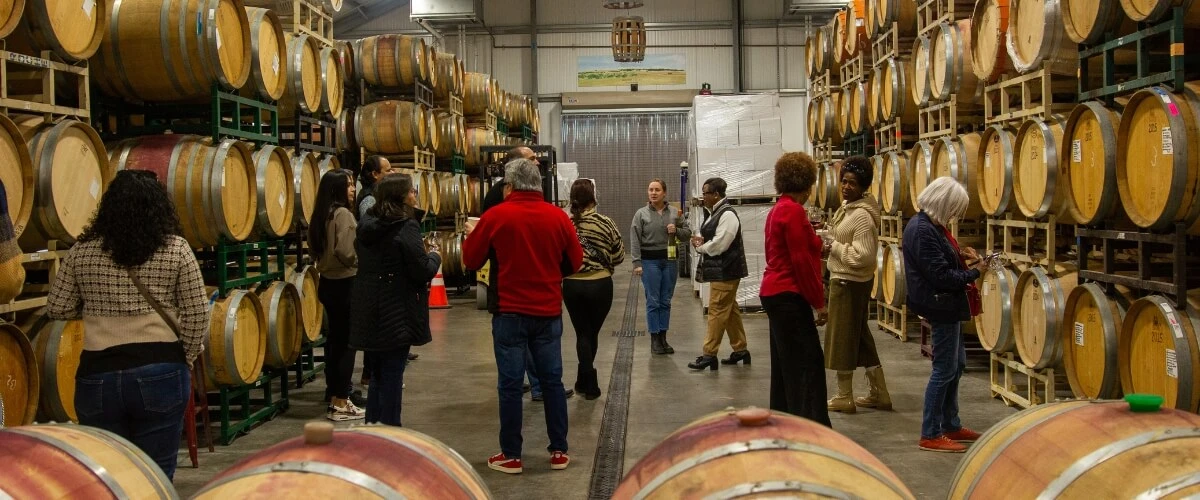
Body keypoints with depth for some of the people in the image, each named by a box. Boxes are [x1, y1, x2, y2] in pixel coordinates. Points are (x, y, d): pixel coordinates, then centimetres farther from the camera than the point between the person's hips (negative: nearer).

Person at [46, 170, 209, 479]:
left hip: (97, 375, 2)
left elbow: (57, 309, 9)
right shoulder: (176, 249, -1)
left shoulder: (81, 252, 4)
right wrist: (186, 359, 10)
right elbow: (197, 313, -2)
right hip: (161, 373, -2)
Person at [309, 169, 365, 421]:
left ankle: (334, 396, 24)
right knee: (346, 343, -3)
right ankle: (341, 404, 0)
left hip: (327, 282, 9)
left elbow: (315, 249, 17)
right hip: (344, 284, -9)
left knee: (335, 340, 16)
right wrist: (362, 262, -8)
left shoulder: (321, 214, 10)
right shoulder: (343, 214, -16)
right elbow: (346, 252, -24)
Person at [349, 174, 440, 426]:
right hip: (396, 315, -7)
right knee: (392, 378, 1)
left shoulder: (366, 225, 8)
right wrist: (435, 257, 5)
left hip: (368, 314, 7)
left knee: (377, 377, 16)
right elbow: (423, 272, -16)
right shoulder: (406, 227, -15)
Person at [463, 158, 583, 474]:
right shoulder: (558, 216, -2)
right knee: (552, 380, 11)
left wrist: (471, 235, 19)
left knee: (510, 384, 4)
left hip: (510, 312, -3)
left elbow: (471, 260, 0)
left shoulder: (495, 216, -10)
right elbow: (575, 262, 7)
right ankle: (559, 451, 17)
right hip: (549, 312, 3)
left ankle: (511, 456, 10)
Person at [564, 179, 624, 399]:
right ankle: (584, 381, 26)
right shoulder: (605, 223, -12)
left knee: (582, 333, 11)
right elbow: (619, 256, -4)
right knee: (593, 332, 15)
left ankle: (589, 384, 4)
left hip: (571, 285, 1)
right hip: (599, 284, -1)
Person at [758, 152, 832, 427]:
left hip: (774, 293, 10)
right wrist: (818, 301, -13)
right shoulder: (794, 211, -15)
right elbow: (801, 261, -18)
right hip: (789, 297, -10)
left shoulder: (778, 209, 14)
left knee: (785, 364, 15)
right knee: (808, 363, -8)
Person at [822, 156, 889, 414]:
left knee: (841, 338, 1)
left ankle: (844, 397, 14)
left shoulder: (862, 216, -20)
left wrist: (834, 247, -17)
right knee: (860, 337, 16)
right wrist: (829, 249, 5)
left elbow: (863, 256, -25)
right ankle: (879, 394, 24)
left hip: (849, 283, -10)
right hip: (844, 279, 10)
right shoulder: (846, 207, 9)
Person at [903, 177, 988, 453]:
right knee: (945, 369, -4)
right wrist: (974, 273, -12)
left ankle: (951, 425, 30)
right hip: (941, 306, -11)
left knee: (956, 365, 19)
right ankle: (930, 435, 5)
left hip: (948, 305, 11)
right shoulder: (923, 231, -22)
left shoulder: (930, 226, 10)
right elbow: (942, 276, -23)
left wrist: (960, 254, 5)